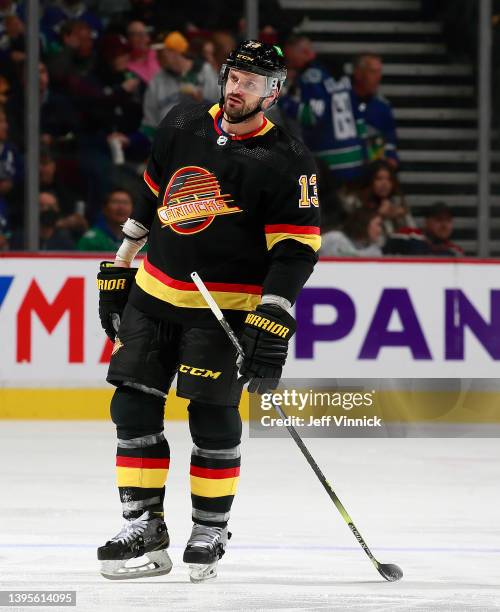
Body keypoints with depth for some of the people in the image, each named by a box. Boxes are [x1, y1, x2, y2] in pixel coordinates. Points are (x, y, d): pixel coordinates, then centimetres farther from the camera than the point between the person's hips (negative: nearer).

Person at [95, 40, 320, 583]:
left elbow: (296, 250, -14)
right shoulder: (182, 127, 6)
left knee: (212, 415, -8)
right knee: (133, 407, 1)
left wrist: (272, 329, -23)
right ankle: (145, 528, 8)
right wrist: (117, 272, 18)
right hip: (154, 292, 5)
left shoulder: (286, 162, -10)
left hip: (227, 308, -5)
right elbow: (149, 202, 18)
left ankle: (210, 532, 8)